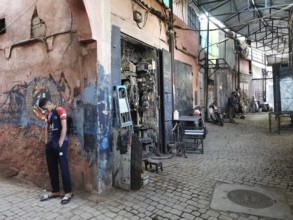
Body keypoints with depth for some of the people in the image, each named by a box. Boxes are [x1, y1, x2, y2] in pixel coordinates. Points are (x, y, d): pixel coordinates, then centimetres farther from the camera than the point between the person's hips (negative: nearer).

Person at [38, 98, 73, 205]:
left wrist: (60, 143, -14)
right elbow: (47, 128, 16)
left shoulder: (60, 110, -7)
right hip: (50, 143, 8)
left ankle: (68, 192, 3)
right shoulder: (48, 114, 16)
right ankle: (55, 191, 23)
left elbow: (64, 127, -13)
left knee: (63, 167, -6)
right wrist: (46, 142, 7)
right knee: (51, 168, 11)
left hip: (60, 143, -8)